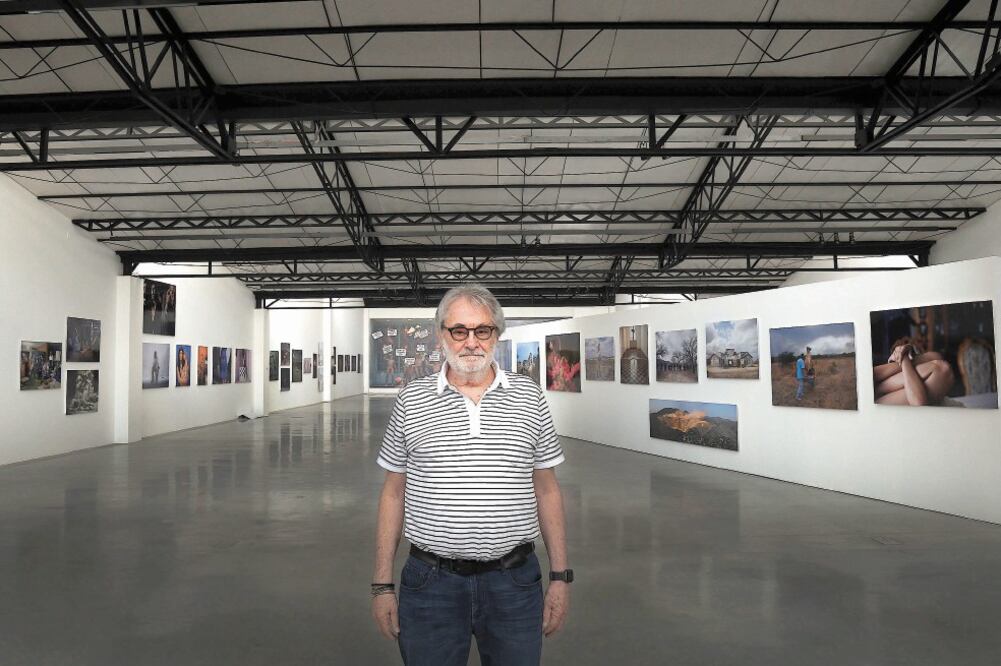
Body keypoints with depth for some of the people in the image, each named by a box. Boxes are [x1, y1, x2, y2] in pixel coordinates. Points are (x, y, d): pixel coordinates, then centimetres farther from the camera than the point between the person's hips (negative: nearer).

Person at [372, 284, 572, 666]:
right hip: (431, 581, 0)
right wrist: (382, 585, 3)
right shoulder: (412, 399, 0)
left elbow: (547, 490, 5)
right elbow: (393, 494, 4)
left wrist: (560, 576, 3)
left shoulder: (528, 397, 2)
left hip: (515, 580, 1)